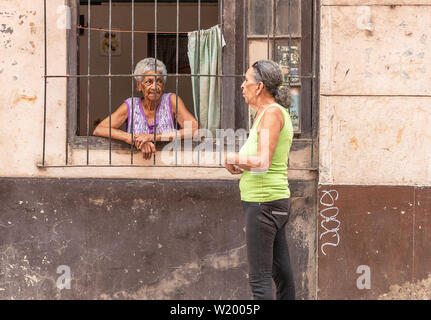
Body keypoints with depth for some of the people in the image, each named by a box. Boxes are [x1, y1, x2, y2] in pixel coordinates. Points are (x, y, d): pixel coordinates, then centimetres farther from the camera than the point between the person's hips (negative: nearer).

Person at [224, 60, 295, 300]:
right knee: (281, 273, 11)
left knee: (259, 278, -9)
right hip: (277, 201, 10)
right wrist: (241, 166, 7)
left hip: (264, 203, -10)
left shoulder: (272, 113, -14)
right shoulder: (275, 112, 16)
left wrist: (233, 158, -7)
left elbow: (263, 163, -23)